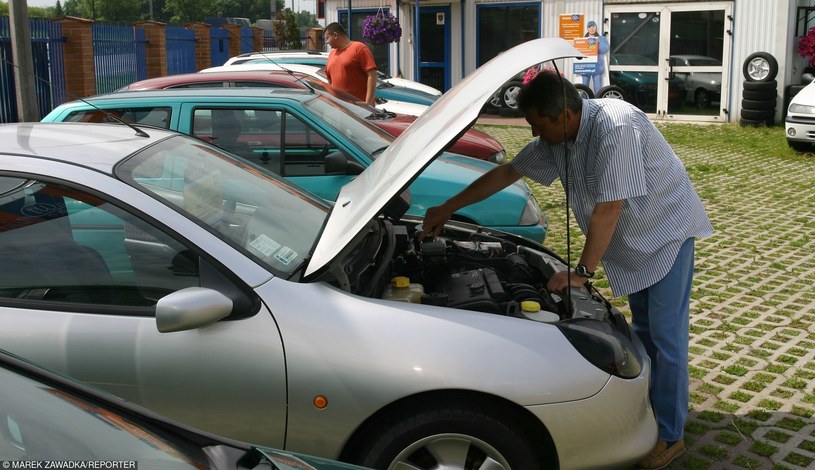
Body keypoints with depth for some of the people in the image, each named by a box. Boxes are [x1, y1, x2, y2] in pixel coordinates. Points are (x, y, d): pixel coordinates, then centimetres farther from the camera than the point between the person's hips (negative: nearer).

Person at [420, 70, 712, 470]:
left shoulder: (615, 128, -32)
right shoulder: (557, 138, -6)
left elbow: (608, 210, -32)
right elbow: (507, 172, 3)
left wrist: (582, 272, -28)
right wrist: (447, 208, 4)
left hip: (667, 231, -8)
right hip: (634, 239, 8)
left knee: (665, 334, -5)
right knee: (642, 329, 17)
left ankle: (670, 436, 5)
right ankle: (649, 411, 32)